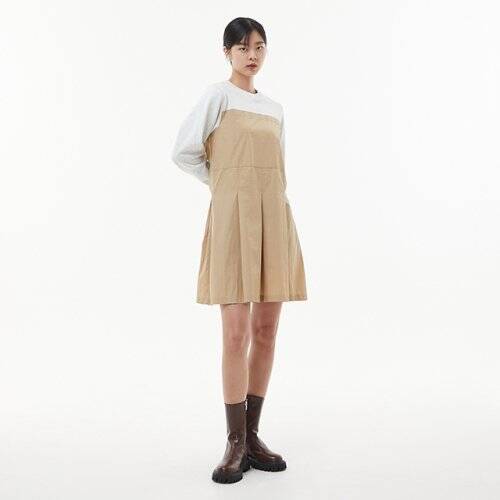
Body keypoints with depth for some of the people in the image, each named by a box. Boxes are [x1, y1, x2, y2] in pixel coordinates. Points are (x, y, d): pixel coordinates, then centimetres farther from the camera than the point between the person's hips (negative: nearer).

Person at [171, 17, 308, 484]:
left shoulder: (275, 108, 18)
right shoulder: (217, 95, 0)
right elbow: (184, 152, -3)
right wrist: (226, 183, 6)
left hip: (274, 219, 6)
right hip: (233, 217, -6)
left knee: (266, 332, 6)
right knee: (236, 335, -7)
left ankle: (252, 436, 18)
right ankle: (236, 444, 4)